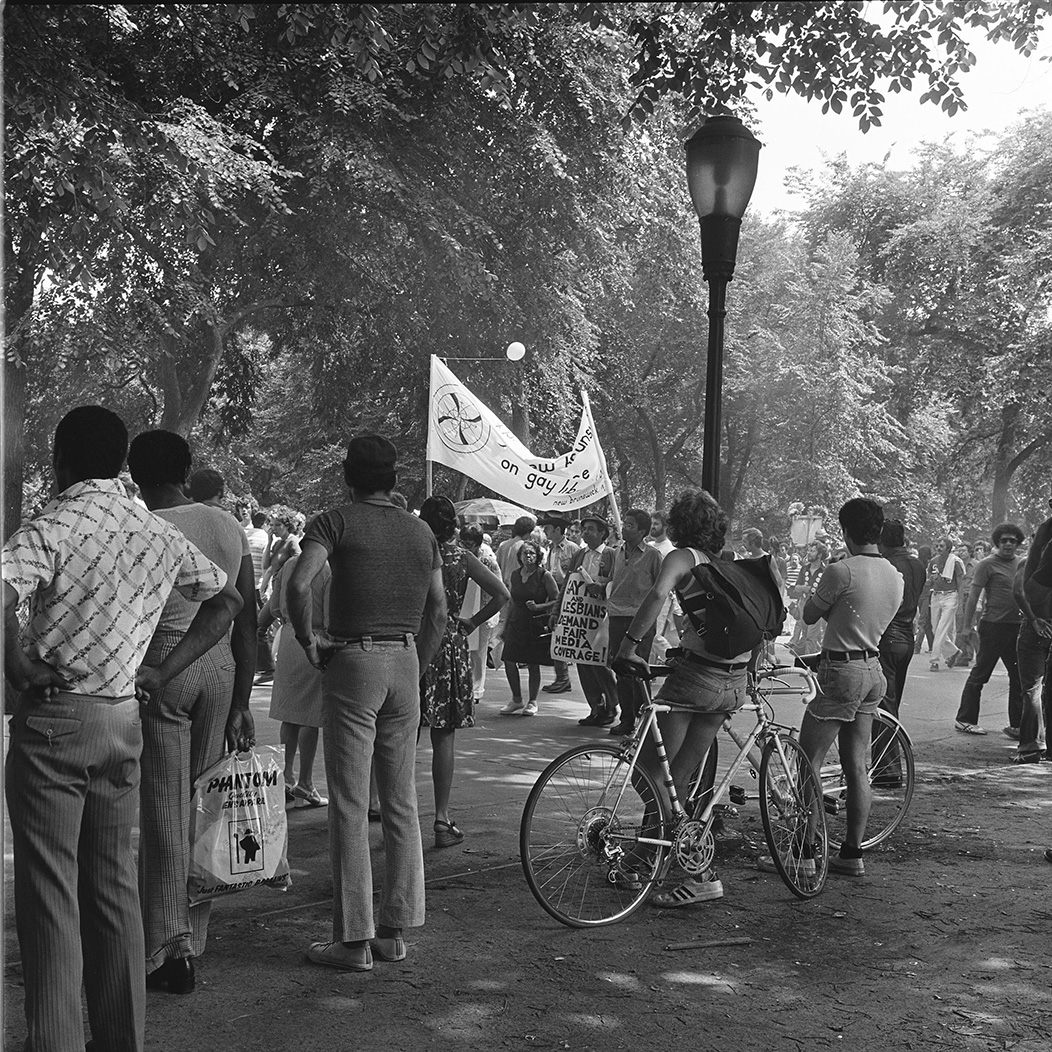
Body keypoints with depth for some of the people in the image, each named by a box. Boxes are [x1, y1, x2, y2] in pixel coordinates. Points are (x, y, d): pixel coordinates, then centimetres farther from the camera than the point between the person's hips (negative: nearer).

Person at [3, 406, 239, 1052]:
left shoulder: (56, 525, -11)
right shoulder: (159, 534, 7)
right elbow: (227, 600, 17)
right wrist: (164, 672, 13)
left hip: (53, 715, -6)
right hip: (124, 719, 6)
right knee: (113, 885, 14)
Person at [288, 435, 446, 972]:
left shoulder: (337, 521, -4)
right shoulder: (421, 531, 12)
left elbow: (298, 584, -20)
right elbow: (438, 613, 12)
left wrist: (307, 639, -7)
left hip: (353, 662, -5)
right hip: (406, 660, 5)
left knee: (349, 805, -1)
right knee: (402, 803, 11)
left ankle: (353, 939, 2)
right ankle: (394, 929, 16)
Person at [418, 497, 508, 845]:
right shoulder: (461, 557, 1)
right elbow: (501, 594, -3)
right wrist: (471, 623, 4)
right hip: (449, 646, 0)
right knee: (443, 738, 5)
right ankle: (442, 821, 6)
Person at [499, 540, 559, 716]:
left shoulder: (544, 575, -6)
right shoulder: (515, 575, 8)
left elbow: (557, 600, -5)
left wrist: (538, 606, -19)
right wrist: (505, 626, 17)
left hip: (537, 624, -4)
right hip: (516, 623, 4)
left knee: (533, 665, 1)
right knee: (509, 662, -2)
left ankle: (532, 702, 16)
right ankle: (517, 700, 16)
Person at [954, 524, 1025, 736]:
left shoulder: (1023, 564, 11)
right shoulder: (988, 564, -7)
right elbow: (973, 596, -8)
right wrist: (967, 626, -11)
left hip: (1017, 626, 6)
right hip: (994, 625, -6)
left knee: (1019, 675, 8)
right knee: (980, 674, -1)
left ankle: (1017, 724, 16)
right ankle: (965, 719, 8)